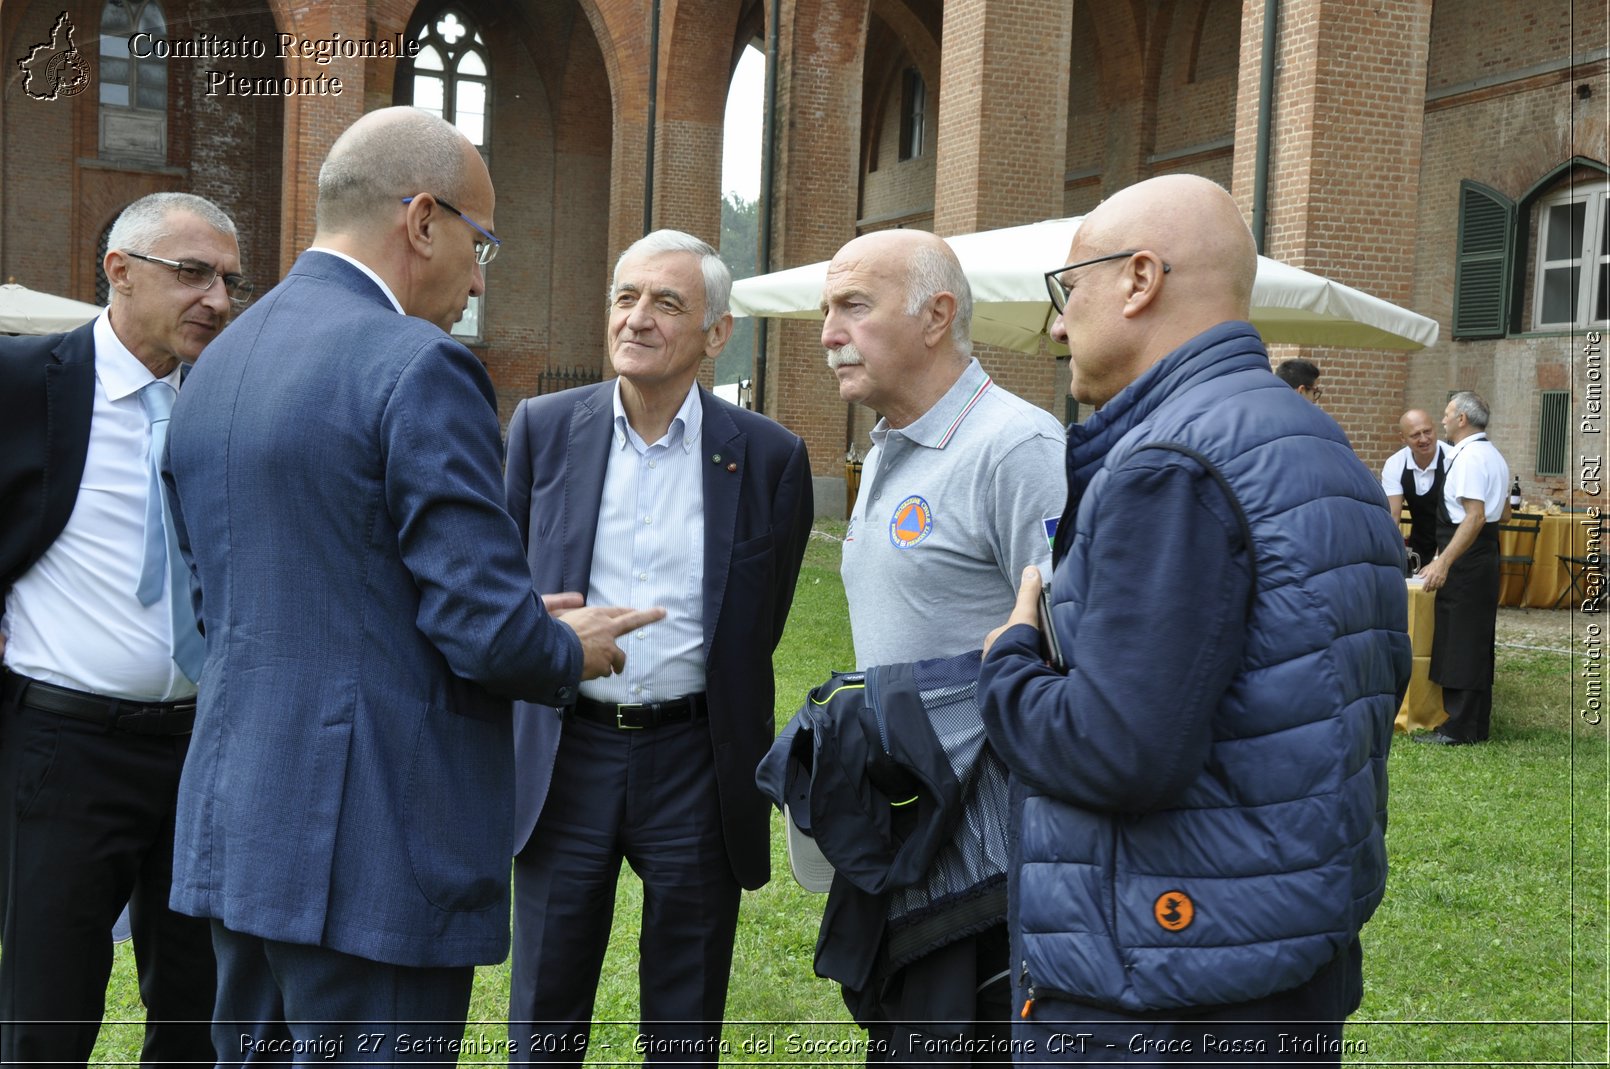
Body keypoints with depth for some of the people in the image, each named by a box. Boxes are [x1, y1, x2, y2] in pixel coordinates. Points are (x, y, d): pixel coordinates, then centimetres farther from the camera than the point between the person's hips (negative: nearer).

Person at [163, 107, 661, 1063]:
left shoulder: (216, 365, 10)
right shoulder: (420, 368, -16)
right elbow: (490, 632, -20)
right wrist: (571, 651, 3)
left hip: (233, 832, 9)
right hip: (371, 852, -8)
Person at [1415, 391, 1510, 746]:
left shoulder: (1468, 458, -17)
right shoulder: (1493, 455, 16)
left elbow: (1475, 517, -24)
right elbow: (1502, 512, 23)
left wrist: (1443, 563, -26)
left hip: (1465, 558, -10)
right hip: (1487, 556, 10)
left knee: (1458, 642, -5)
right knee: (1478, 642, 15)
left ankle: (1458, 728, 0)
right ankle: (1477, 725, 22)